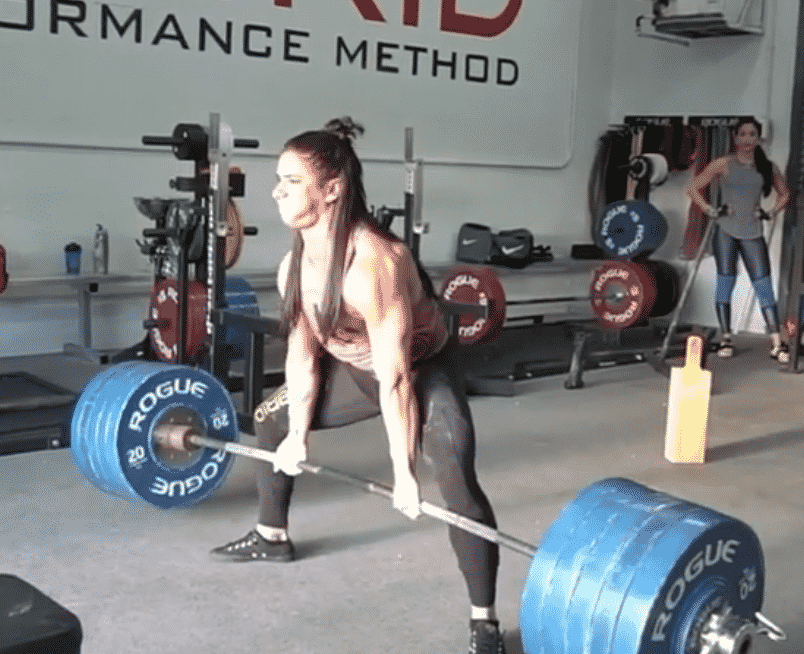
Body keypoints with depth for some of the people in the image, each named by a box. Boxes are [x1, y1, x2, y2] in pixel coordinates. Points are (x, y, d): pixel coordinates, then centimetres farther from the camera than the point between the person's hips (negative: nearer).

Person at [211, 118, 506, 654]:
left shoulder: (374, 262, -37)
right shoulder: (294, 266, -12)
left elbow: (396, 377, -34)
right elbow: (303, 353, 0)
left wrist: (404, 475, -30)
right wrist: (298, 434, 4)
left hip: (427, 372, -8)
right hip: (357, 370, 8)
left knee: (457, 479, -29)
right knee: (272, 419, 18)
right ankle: (273, 536, 39)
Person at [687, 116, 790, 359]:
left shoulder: (768, 168, 8)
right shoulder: (724, 164, 0)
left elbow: (784, 193, 22)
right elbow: (693, 188, 1)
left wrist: (771, 213, 7)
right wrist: (711, 211, -6)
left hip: (753, 234, 2)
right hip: (726, 232, -2)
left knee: (763, 285, -5)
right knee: (725, 282, -3)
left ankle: (776, 343, -7)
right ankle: (726, 339, 5)